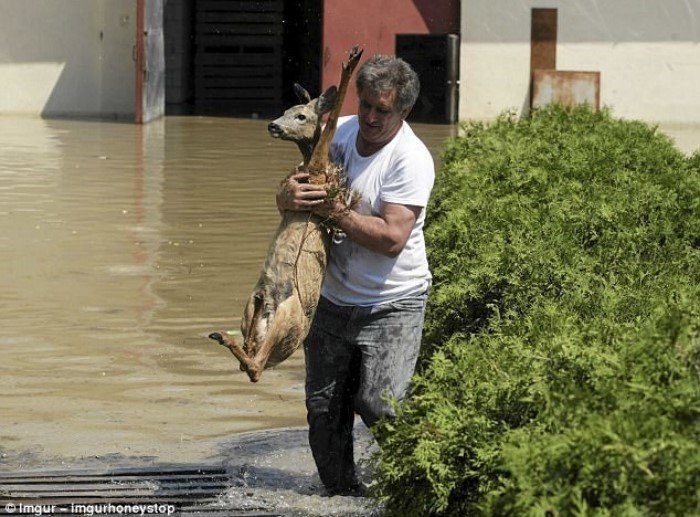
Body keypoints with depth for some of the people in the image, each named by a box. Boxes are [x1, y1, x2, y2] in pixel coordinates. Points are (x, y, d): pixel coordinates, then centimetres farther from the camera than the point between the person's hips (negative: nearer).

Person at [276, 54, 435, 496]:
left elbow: (392, 237, -26)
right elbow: (288, 193, 7)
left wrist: (335, 209, -26)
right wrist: (289, 195, -17)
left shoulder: (412, 160, -17)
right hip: (333, 299, 6)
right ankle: (341, 492, 27)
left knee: (378, 405, -18)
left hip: (393, 305, -6)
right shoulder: (337, 132, 1)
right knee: (323, 408, 9)